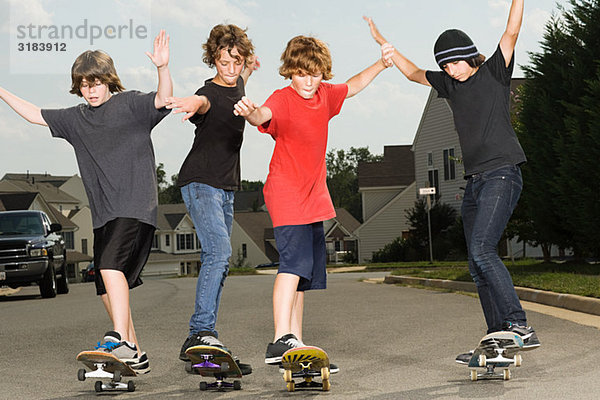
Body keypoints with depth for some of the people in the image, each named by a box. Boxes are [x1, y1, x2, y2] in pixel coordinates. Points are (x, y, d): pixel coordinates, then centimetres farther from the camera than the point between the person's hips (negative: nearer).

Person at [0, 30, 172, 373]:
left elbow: (162, 100, -16)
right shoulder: (76, 119, 17)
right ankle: (135, 356, 12)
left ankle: (120, 340, -30)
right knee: (107, 287, 5)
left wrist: (163, 68, -33)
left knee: (111, 263, -26)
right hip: (103, 213, 7)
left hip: (136, 206, -7)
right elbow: (35, 115, 24)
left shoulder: (130, 104, 1)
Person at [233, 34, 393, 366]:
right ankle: (281, 341, -32)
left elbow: (352, 87, 29)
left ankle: (296, 342, 21)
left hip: (314, 197, 9)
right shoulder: (284, 99, -15)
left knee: (307, 273, 12)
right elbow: (264, 116, -37)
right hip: (286, 194, -9)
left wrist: (380, 65, 19)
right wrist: (251, 112, -60)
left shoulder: (324, 94, 7)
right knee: (295, 261, -24)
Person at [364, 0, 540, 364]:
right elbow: (414, 72, 30)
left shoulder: (495, 72, 1)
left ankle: (520, 326, -25)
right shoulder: (451, 84, 17)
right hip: (475, 180, 8)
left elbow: (512, 32, -12)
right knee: (478, 264, 2)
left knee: (482, 249, -23)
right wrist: (382, 42, 31)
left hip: (502, 174, -8)